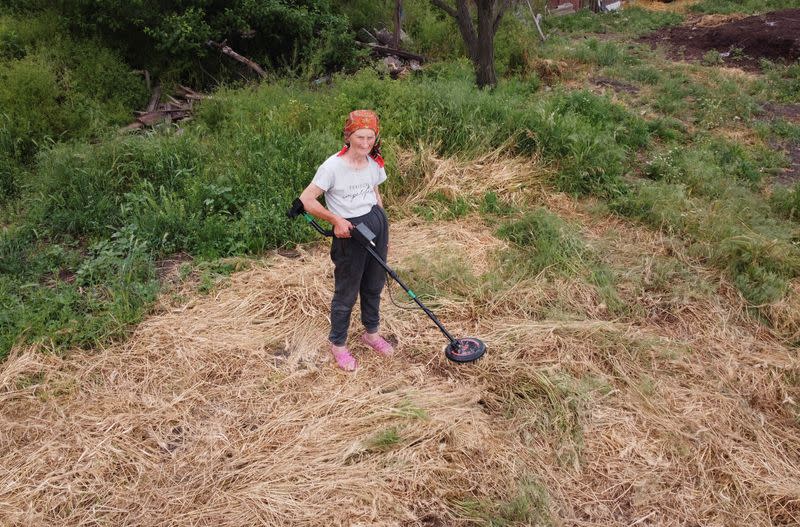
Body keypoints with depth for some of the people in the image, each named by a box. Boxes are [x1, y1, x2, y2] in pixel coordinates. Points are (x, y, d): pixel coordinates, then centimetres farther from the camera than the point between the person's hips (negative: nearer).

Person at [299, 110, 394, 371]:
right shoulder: (333, 166, -19)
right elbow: (306, 200, -17)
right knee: (347, 292, 6)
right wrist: (336, 220, -22)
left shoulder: (374, 163, 1)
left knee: (374, 285, 20)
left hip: (376, 223, 6)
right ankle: (338, 344, 26)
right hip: (349, 231, -6)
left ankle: (371, 332, 41)